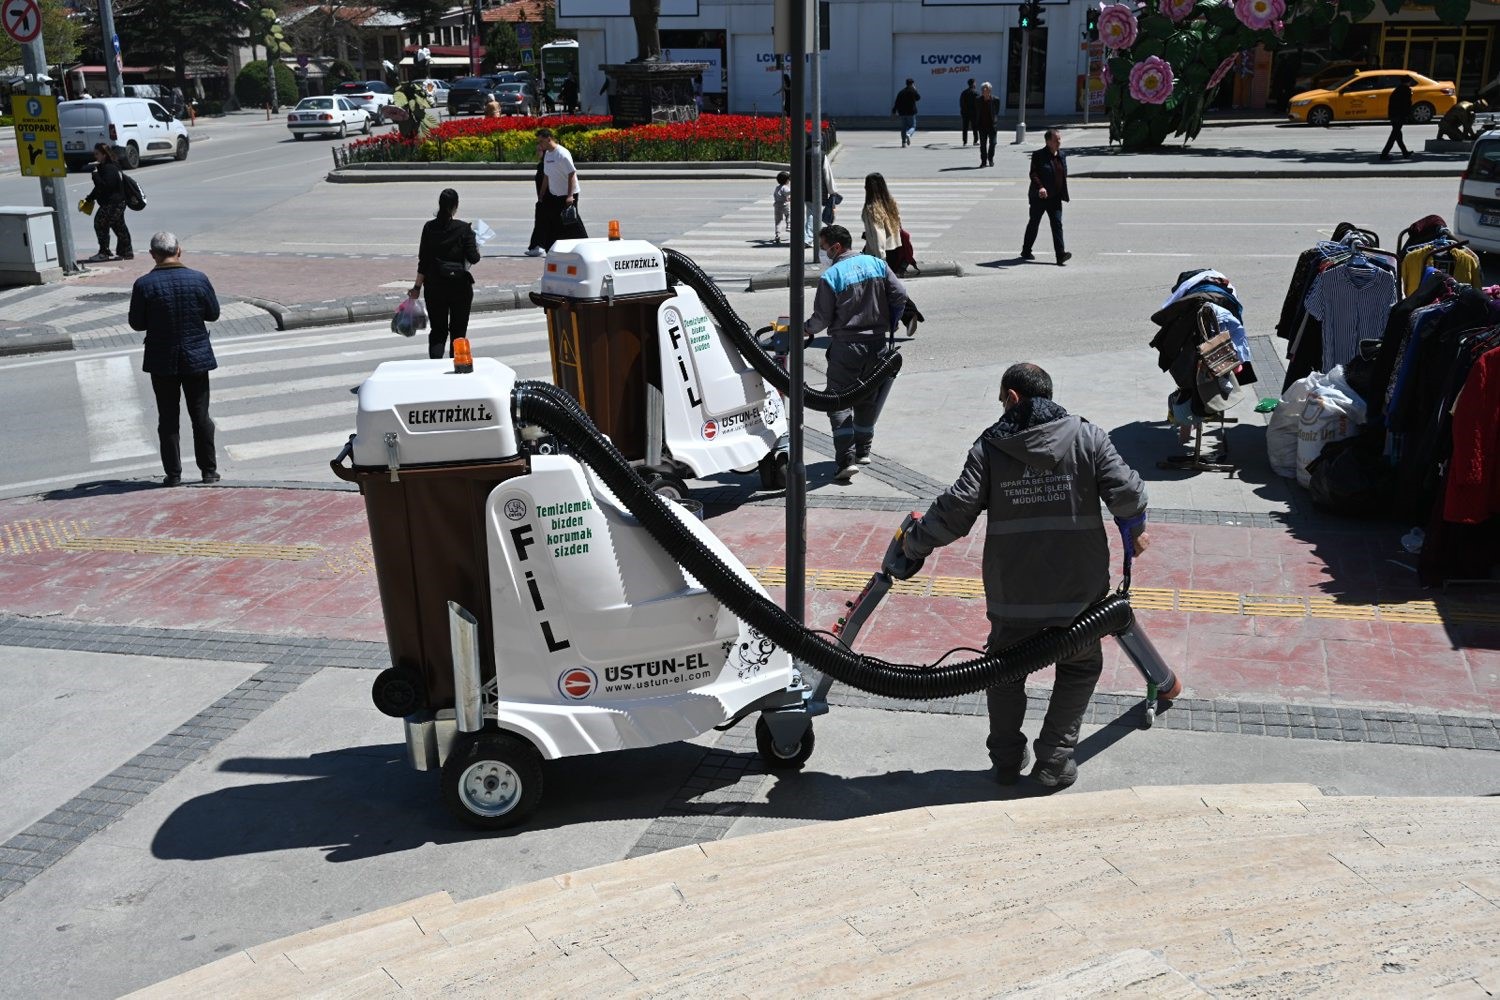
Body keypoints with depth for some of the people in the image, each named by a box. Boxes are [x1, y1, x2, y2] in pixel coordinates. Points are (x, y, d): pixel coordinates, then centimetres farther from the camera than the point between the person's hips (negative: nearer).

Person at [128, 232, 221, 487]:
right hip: (196, 358, 1)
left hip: (162, 361, -1)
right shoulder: (199, 279, -8)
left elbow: (136, 323, -5)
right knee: (201, 415, 10)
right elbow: (213, 313, 1)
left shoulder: (144, 284, -11)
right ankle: (209, 470, 14)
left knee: (168, 419, 8)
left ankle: (173, 474, 11)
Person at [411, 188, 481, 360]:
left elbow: (423, 261, 0)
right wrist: (477, 248, 11)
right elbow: (473, 258, -11)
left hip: (434, 286, 2)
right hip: (459, 286, -2)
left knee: (437, 330, 8)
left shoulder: (429, 227, -1)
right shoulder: (463, 229, -9)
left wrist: (417, 287, 5)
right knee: (458, 330, 11)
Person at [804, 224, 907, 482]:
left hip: (846, 346, -5)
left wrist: (805, 329, 10)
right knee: (867, 397, 20)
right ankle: (863, 450, 29)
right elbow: (900, 294, 1)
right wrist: (889, 324, 13)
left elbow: (822, 318, -9)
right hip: (877, 342, 5)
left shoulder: (830, 276, -12)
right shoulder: (876, 264, 3)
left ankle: (846, 459, -12)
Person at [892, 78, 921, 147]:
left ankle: (903, 142, 7)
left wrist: (894, 111, 10)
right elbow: (918, 98, 11)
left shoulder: (901, 92, 9)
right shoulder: (913, 91, -5)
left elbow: (897, 102, 6)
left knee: (904, 127, 11)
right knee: (912, 126, 4)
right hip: (911, 112, -4)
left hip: (902, 113, 4)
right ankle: (908, 134, -28)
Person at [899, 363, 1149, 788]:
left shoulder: (989, 447, -4)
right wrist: (1134, 531, 11)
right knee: (1079, 667, 20)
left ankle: (1006, 760, 26)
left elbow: (957, 509, -10)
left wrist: (914, 542, 4)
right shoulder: (1088, 437, -3)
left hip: (1012, 593, 0)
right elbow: (1126, 493, -10)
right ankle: (1054, 760, 15)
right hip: (1079, 588, 0)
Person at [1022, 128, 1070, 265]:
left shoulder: (1061, 156, 10)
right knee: (1034, 223, 9)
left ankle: (1061, 254, -13)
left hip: (1055, 197, 4)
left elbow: (1064, 175, 16)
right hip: (1039, 197, -4)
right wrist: (1040, 187, -30)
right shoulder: (1038, 155, -9)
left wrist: (1063, 194, 13)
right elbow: (1033, 174, -15)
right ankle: (1026, 251, 25)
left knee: (1057, 223, -6)